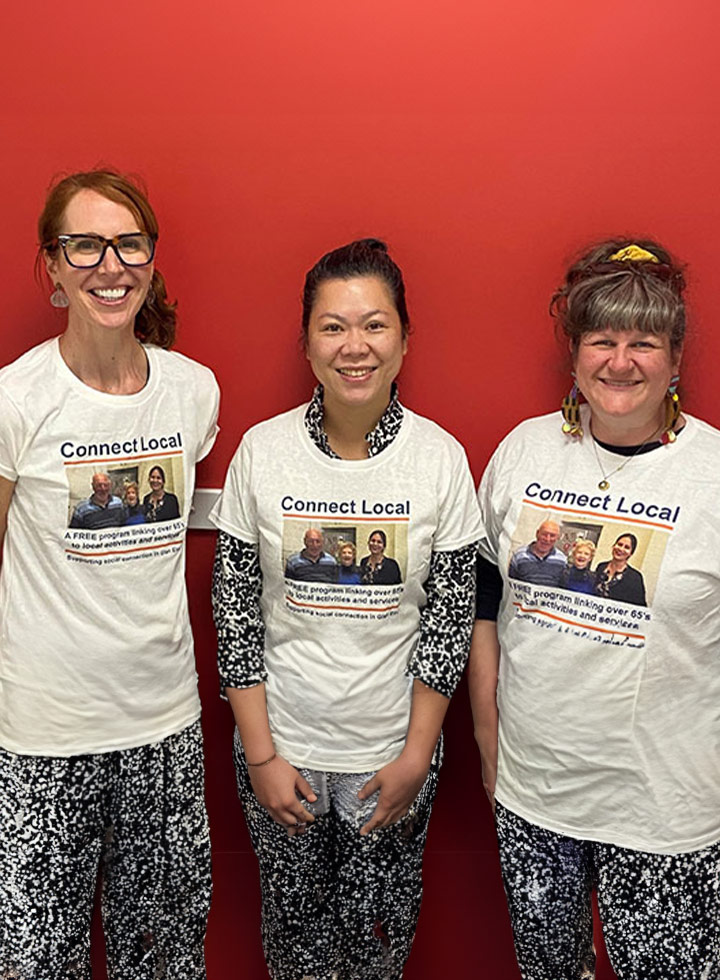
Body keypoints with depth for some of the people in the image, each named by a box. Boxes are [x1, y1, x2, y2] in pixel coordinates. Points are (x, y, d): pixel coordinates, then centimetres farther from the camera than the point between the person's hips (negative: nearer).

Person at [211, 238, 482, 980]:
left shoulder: (440, 457, -10)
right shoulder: (262, 450, -9)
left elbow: (451, 615, -4)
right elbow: (234, 607, -5)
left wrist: (416, 756, -5)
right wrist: (260, 754, -5)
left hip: (392, 745, 0)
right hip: (280, 742, 1)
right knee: (292, 917, 18)